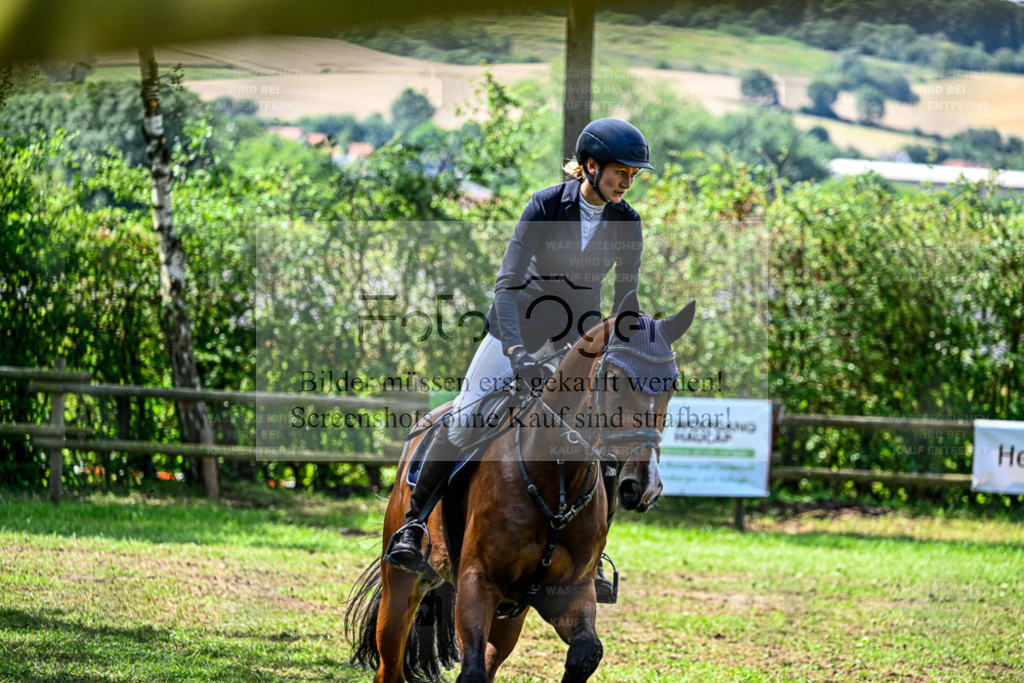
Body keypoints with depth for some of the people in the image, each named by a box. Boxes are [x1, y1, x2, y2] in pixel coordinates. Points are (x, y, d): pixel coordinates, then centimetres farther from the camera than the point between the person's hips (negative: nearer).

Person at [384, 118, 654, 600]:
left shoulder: (627, 224, -6)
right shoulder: (546, 206, -17)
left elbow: (625, 304, 2)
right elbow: (507, 284, -24)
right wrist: (516, 352, -36)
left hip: (579, 340, 3)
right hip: (519, 329, -3)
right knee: (464, 423, -17)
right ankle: (413, 525, -5)